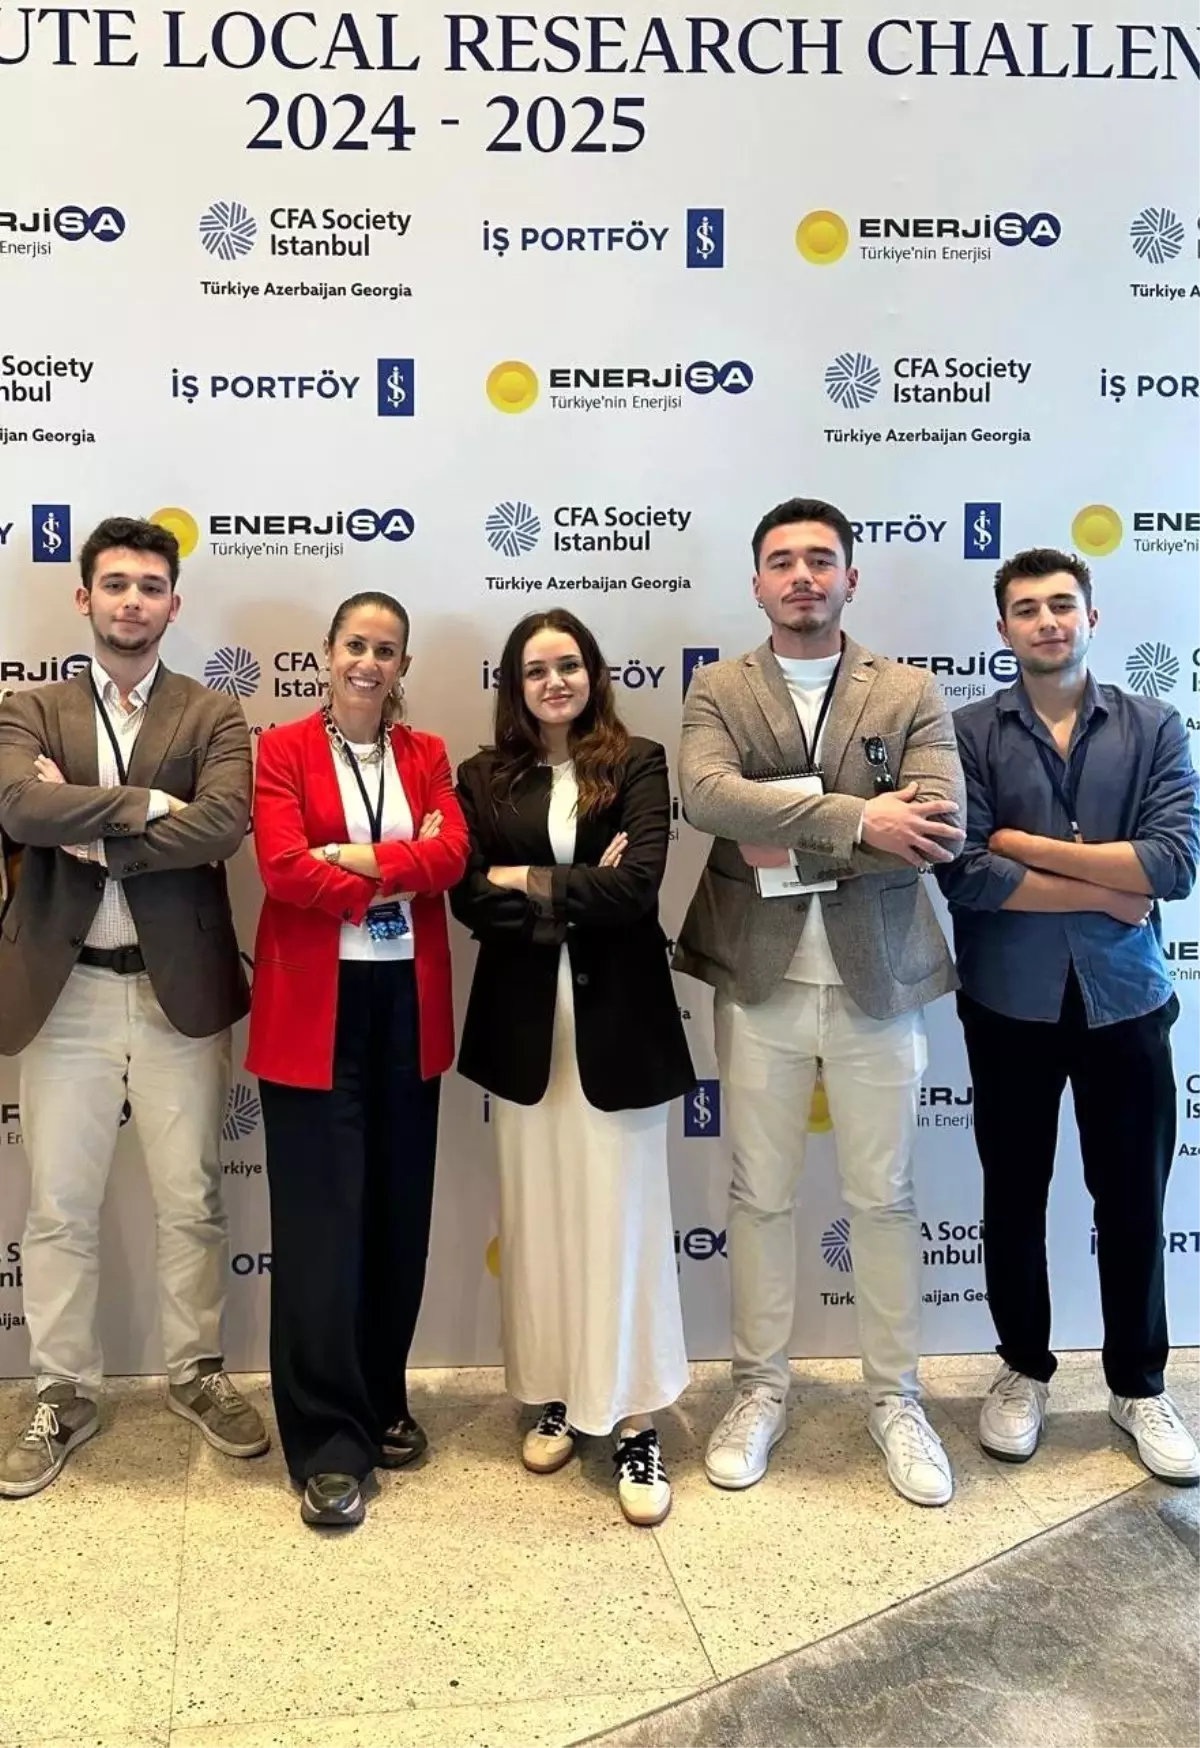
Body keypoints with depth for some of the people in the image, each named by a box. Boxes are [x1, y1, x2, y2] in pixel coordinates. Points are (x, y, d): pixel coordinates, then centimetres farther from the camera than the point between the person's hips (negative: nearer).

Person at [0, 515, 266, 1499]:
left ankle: (198, 1375, 30)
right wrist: (150, 804, -17)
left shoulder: (215, 717, 3)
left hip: (178, 990, -1)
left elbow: (225, 823, -17)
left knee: (192, 1203, 10)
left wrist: (92, 835, -14)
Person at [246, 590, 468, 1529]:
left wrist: (357, 859, -16)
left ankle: (382, 1400, 28)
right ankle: (328, 1442, 8)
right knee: (322, 1220, -1)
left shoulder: (427, 753, 11)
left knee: (399, 1212, 11)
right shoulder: (283, 750, 0)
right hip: (315, 1006, -4)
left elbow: (451, 855, -5)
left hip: (408, 1003, 4)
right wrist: (402, 870, -9)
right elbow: (284, 868, -14)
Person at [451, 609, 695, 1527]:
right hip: (525, 1021, 3)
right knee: (539, 1214, 11)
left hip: (616, 1017, -2)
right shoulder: (485, 778, 6)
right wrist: (579, 892, -14)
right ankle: (555, 1397, 27)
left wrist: (530, 882, -8)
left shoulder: (638, 763, -1)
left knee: (621, 1214, 2)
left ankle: (636, 1423, 12)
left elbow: (638, 887, -14)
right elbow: (471, 898, -5)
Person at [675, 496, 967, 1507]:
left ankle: (895, 1398, 27)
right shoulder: (718, 691, 2)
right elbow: (706, 795, -18)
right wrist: (855, 819, -22)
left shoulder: (911, 695, 1)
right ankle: (761, 1387, 28)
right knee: (760, 1195, 11)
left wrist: (792, 850, -17)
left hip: (876, 979, 0)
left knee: (883, 1197, 10)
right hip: (758, 978, 0)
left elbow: (941, 830, -14)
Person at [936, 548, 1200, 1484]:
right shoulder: (969, 732, -4)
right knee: (1014, 1195, 13)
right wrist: (1107, 892, -12)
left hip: (1124, 998, 1)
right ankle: (1024, 1370, 33)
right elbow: (965, 875, -16)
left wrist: (1029, 846, -14)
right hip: (1010, 1002, 0)